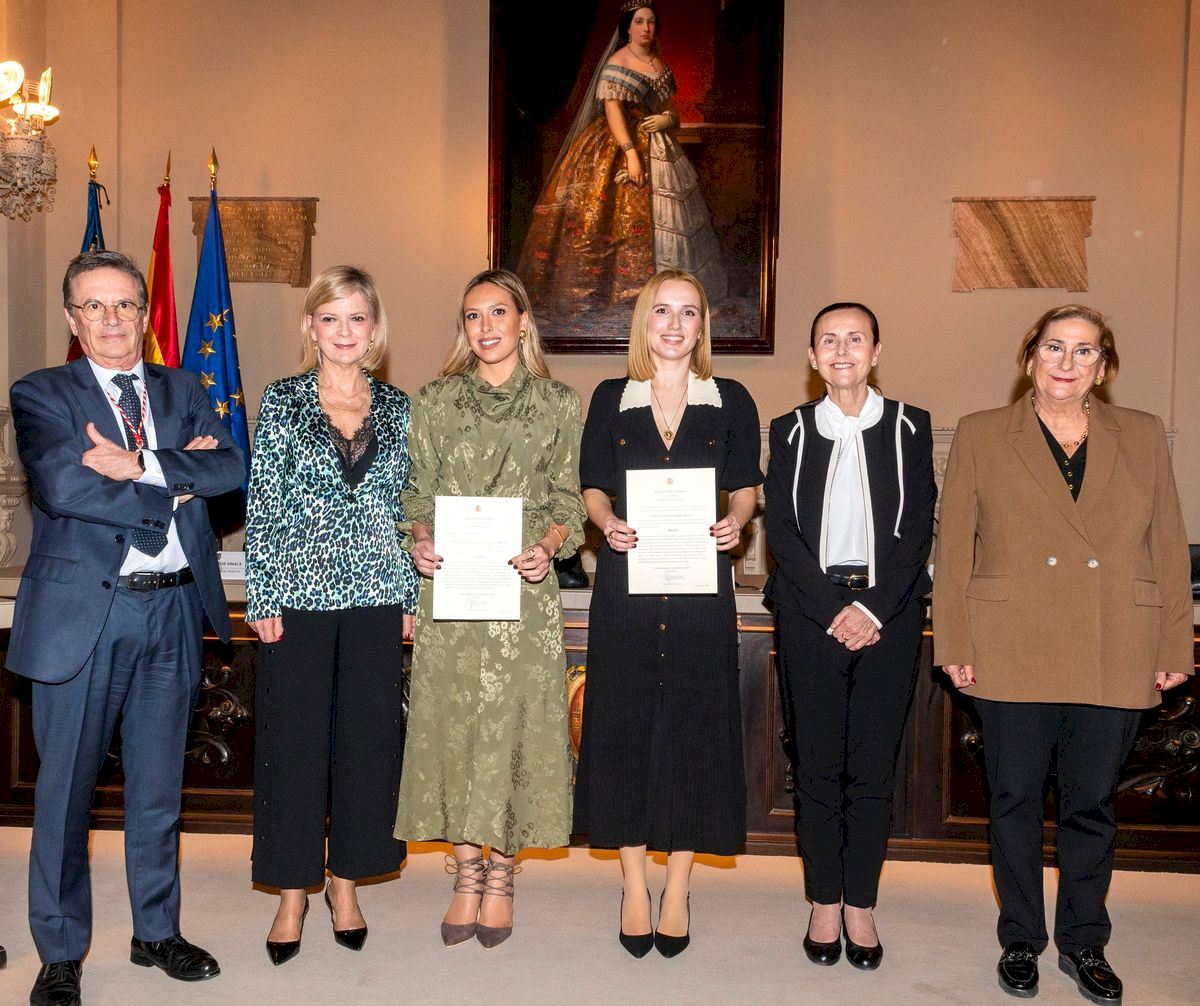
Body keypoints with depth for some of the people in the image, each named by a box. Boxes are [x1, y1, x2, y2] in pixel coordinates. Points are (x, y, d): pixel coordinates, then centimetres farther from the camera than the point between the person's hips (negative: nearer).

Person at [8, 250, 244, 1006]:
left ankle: (158, 932, 30)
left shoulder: (183, 391, 12)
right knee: (66, 790, 6)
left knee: (159, 788, 14)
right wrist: (175, 480, -12)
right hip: (83, 611, -3)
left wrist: (140, 465, -17)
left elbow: (231, 468, -4)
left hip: (174, 610, 4)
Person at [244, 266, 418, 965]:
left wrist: (411, 594, 6)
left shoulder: (396, 407, 8)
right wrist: (263, 595, -6)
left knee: (368, 736, 7)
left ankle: (346, 879, 24)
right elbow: (261, 504, 0)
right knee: (294, 739, 4)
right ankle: (293, 892, 19)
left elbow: (407, 506, 10)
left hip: (376, 594, 2)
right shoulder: (283, 401, 2)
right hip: (299, 592, -2)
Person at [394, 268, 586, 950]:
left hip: (523, 590, -1)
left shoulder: (559, 405, 4)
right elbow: (418, 493, 10)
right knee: (453, 726, 6)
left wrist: (549, 545, -13)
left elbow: (568, 501, 6)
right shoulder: (435, 402, 8)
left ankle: (501, 877, 19)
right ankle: (467, 875, 21)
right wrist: (419, 540, -9)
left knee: (511, 728, 3)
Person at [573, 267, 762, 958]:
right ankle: (635, 884, 18)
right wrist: (608, 522, -12)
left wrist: (736, 522, -11)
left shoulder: (731, 402, 6)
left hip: (701, 582, 0)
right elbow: (593, 487, 8)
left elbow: (746, 486, 10)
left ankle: (678, 888, 18)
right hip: (626, 578, 1)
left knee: (696, 722, 3)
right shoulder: (611, 400, 7)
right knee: (624, 721, 3)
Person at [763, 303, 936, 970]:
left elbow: (918, 526, -1)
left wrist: (873, 608, -11)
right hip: (810, 612, 0)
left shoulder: (909, 426, 7)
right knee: (818, 763, 4)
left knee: (874, 766, 3)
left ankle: (861, 905, 15)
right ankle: (825, 903, 16)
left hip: (889, 611, 0)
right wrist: (833, 611, -9)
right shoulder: (792, 431, 8)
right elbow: (783, 529, 0)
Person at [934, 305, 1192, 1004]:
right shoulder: (981, 436, 4)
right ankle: (1021, 939, 25)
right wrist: (955, 645, -3)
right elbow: (955, 547, 2)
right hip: (1013, 655, -1)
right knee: (1016, 800, 8)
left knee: (1093, 804, 11)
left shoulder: (1144, 436, 9)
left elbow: (1170, 550, 8)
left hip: (1115, 659, 1)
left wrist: (1173, 650, 3)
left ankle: (1085, 944, 28)